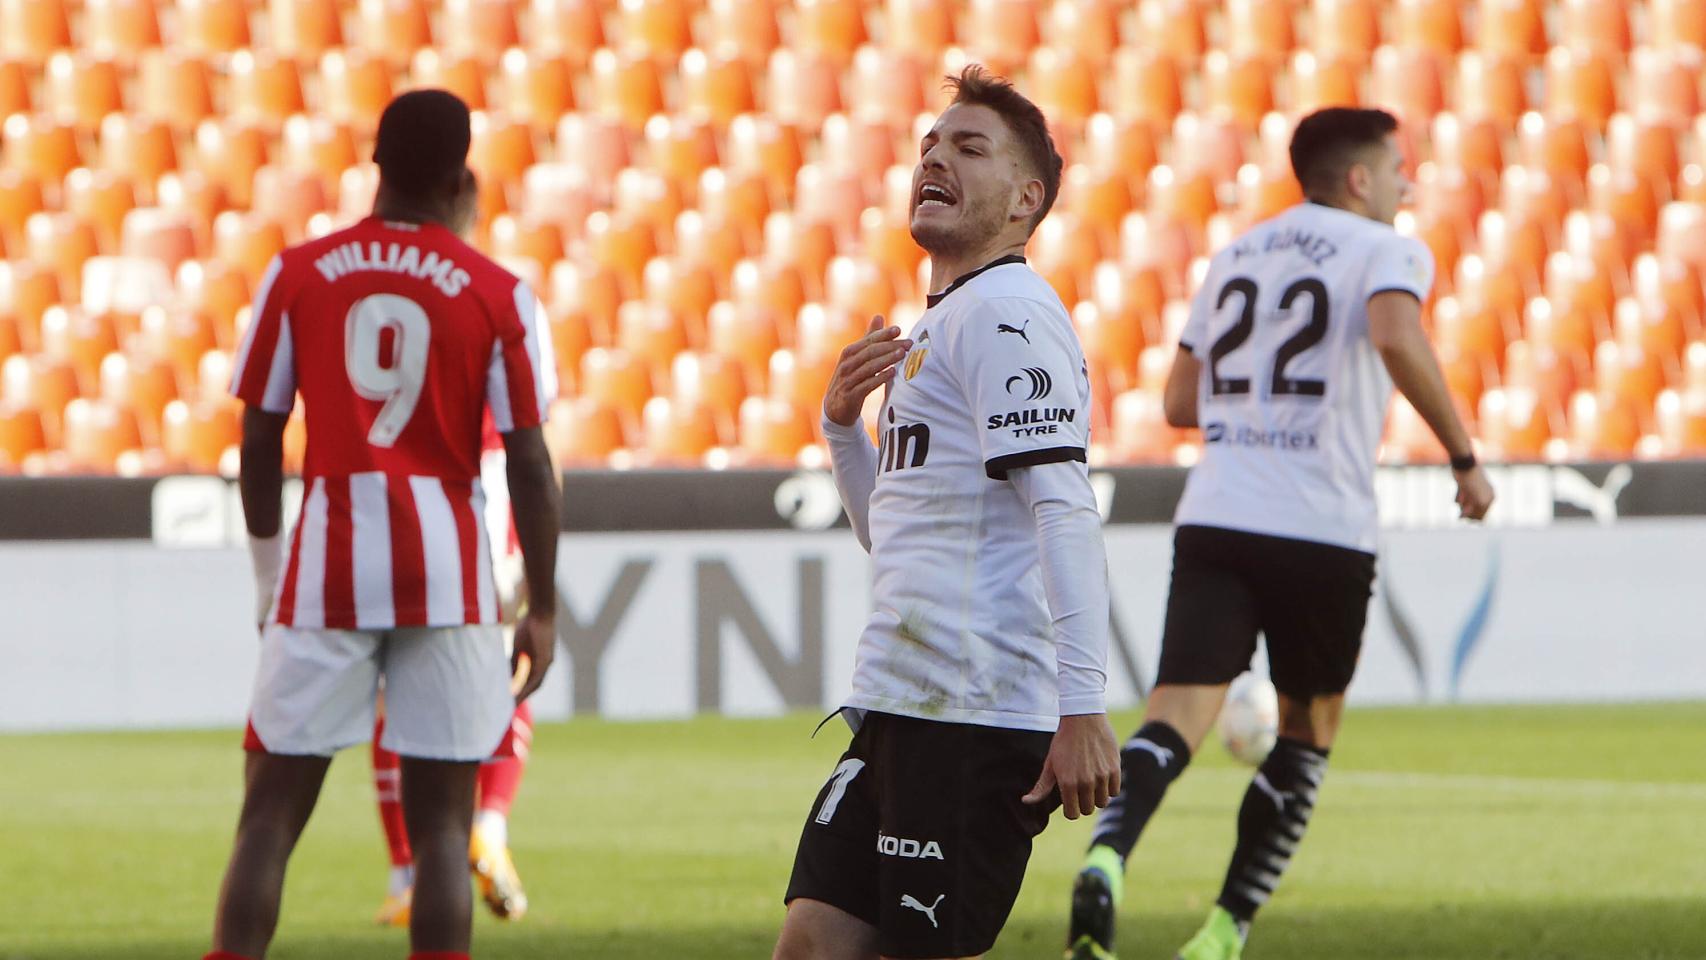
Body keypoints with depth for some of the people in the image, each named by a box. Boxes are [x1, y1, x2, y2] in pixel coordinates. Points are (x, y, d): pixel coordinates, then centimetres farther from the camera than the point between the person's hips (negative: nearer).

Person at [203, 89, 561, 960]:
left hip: (327, 563, 1)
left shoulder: (297, 275, 3)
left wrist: (268, 574, 17)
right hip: (447, 572, -1)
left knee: (271, 812, 5)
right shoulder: (499, 296, 0)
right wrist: (542, 611, 4)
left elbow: (259, 441, 6)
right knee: (441, 821, 3)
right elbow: (528, 464, -2)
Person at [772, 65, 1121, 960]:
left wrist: (1082, 707, -26)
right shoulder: (937, 324, 21)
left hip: (979, 717, -10)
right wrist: (842, 423, 10)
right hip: (897, 709, 10)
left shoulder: (1004, 315, -10)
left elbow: (1064, 512, -19)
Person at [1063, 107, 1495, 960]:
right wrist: (1463, 457, -14)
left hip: (1213, 516, 4)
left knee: (1177, 716, -7)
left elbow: (1180, 403, 22)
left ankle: (1106, 857, -36)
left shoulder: (1235, 256, 20)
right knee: (1307, 730, 15)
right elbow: (1397, 340, -22)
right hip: (1323, 532, -4)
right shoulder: (1385, 252, 1)